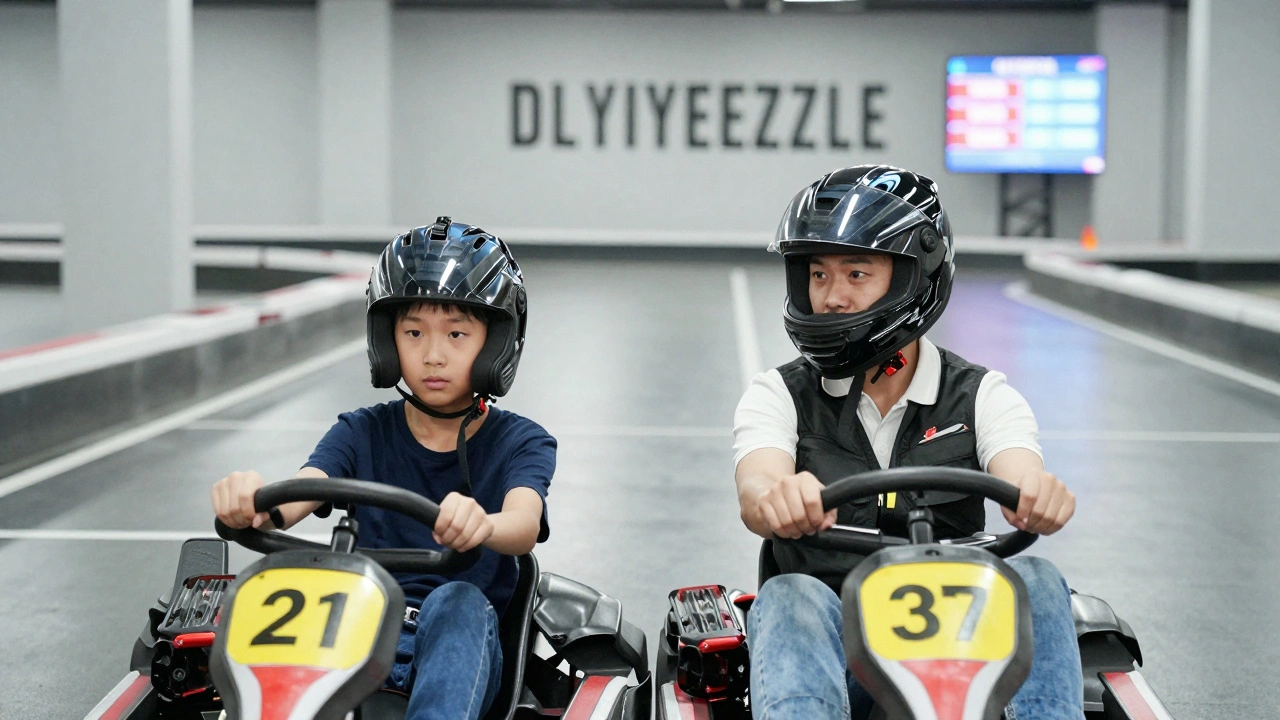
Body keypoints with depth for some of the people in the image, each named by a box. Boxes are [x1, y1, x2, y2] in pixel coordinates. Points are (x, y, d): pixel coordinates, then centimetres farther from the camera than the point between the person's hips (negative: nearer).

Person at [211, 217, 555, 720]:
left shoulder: (521, 443, 4)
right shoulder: (363, 434, 11)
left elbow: (524, 529, -18)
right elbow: (300, 490, -10)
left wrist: (480, 525, -44)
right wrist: (251, 502, -36)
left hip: (464, 648, -1)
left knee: (456, 602, -35)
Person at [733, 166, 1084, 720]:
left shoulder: (983, 397, 8)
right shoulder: (778, 397, 6)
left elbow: (1023, 482, -13)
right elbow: (756, 491, -15)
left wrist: (1040, 496, -40)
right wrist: (777, 500, -43)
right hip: (834, 638, -1)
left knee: (1033, 579, -27)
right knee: (789, 596, -33)